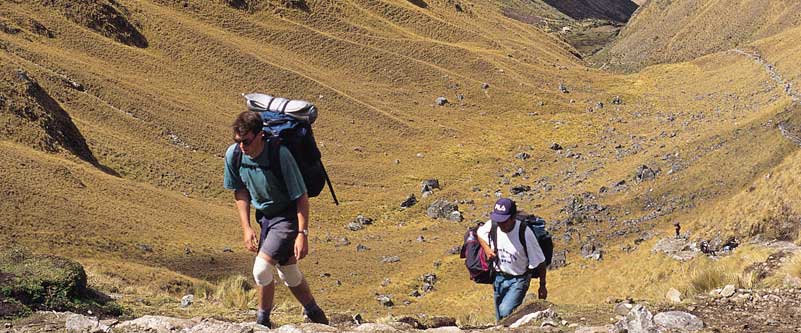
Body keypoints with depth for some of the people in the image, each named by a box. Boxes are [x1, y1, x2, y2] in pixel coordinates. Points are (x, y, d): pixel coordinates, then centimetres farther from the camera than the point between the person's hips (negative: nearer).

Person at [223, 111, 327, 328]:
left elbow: (301, 197, -21)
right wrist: (246, 228, -1)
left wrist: (302, 234, -22)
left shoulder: (280, 155, -29)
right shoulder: (233, 154, -13)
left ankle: (263, 322, 6)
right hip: (265, 216, 7)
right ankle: (316, 316, 38)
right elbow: (241, 192, 4)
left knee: (261, 269, -18)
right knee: (288, 272, 17)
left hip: (288, 216, -7)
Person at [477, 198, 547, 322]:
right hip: (499, 277, 5)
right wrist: (487, 249, -8)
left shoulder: (524, 233, -27)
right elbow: (480, 233, 12)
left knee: (505, 312, -25)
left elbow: (539, 262, -15)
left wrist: (542, 286, -6)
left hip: (518, 280, -5)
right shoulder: (492, 225, -15)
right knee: (500, 319, 16)